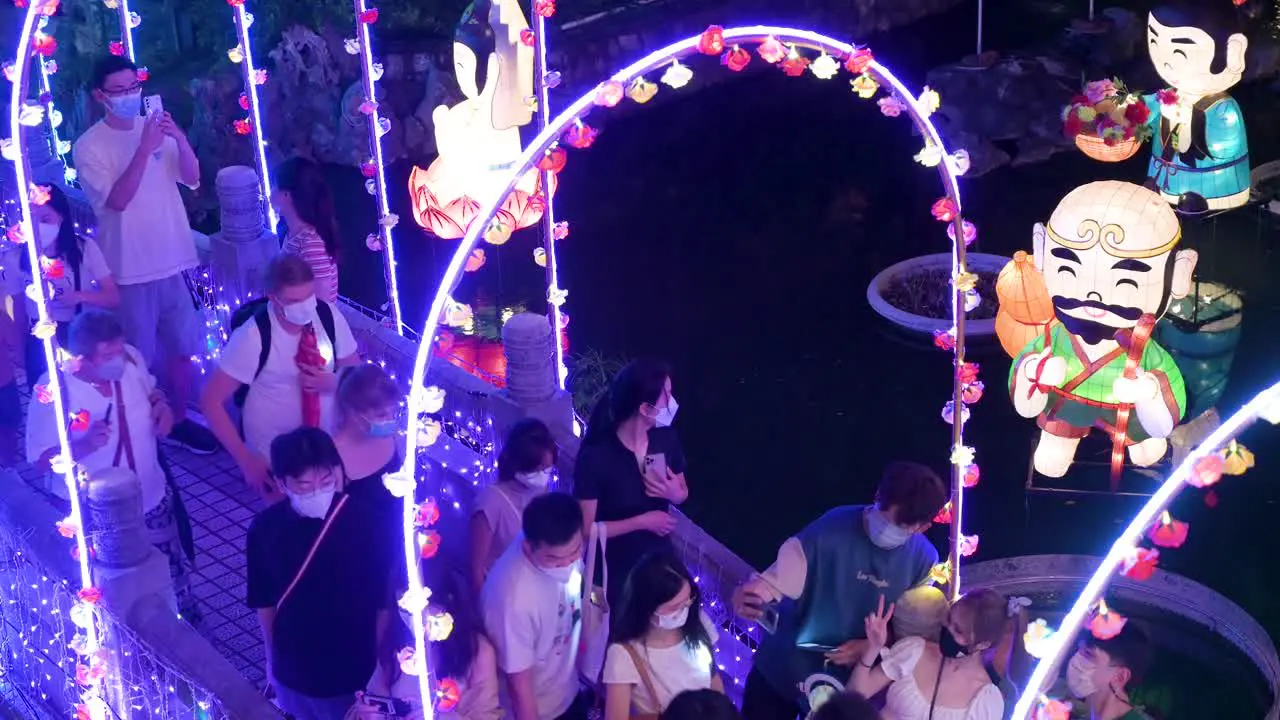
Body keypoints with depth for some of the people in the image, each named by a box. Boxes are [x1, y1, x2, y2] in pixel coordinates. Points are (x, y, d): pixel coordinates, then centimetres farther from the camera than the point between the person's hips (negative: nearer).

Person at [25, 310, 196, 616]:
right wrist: (84, 445, -37)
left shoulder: (131, 358, -13)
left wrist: (162, 406, -13)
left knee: (172, 583, 24)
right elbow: (42, 460, -20)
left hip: (151, 500, 5)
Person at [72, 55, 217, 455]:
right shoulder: (90, 146, -10)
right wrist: (144, 150, -30)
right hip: (130, 269, -5)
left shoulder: (156, 128, 4)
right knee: (138, 359, 4)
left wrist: (179, 139, -24)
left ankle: (178, 421, 31)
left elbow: (192, 178, -6)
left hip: (174, 259, 5)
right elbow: (117, 200, -21)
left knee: (183, 348, 15)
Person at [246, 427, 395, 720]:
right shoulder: (265, 529, -15)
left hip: (354, 672, -2)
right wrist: (271, 658, 9)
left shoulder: (366, 524, -21)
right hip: (294, 669, 2)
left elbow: (385, 603, -11)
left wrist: (380, 665, -3)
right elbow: (265, 602, 0)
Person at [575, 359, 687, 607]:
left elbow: (683, 493, 8)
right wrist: (642, 521, -22)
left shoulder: (666, 439, -10)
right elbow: (585, 529, -21)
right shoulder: (595, 456, -25)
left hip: (659, 564, 4)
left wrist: (673, 493, -15)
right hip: (614, 571, -4)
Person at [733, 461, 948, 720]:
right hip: (779, 673, -2)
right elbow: (775, 581, -21)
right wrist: (748, 597, -41)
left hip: (848, 687, 2)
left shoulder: (923, 559, -11)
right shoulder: (831, 530, -20)